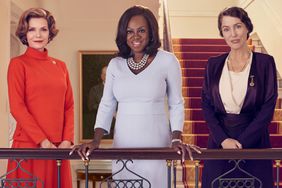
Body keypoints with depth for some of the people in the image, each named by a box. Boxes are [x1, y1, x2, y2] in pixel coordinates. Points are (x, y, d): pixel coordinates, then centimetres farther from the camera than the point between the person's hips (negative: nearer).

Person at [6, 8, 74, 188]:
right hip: (29, 146, -4)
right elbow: (17, 107, -8)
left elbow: (69, 106, 11)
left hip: (58, 148, 4)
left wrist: (67, 139, -4)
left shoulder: (60, 66, 14)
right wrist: (42, 141, -14)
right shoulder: (18, 64, 0)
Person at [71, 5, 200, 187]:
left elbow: (176, 104, 2)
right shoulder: (115, 64, 7)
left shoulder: (167, 61, -2)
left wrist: (176, 139, -9)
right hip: (122, 147, 3)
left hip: (156, 147, -3)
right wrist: (96, 140, -3)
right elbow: (106, 105, 8)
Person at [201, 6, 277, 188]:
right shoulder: (214, 64, 7)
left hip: (254, 142, -2)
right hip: (219, 142, 2)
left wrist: (241, 142, -13)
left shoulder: (265, 62, -1)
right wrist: (223, 139, -10)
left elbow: (268, 107, -6)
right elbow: (207, 104, 4)